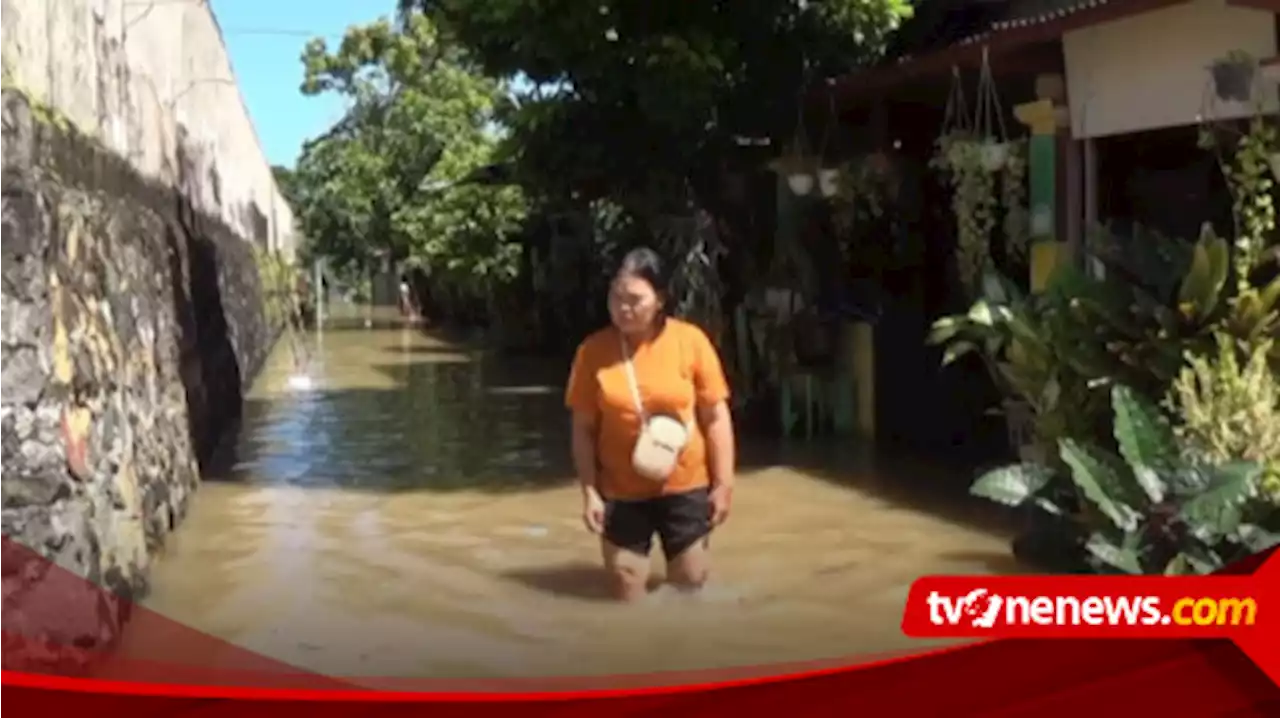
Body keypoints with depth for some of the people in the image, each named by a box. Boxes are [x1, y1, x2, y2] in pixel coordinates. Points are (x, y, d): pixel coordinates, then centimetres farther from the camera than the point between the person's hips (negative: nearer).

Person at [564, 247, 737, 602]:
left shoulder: (691, 340, -9)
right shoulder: (593, 351, -8)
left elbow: (716, 416, -4)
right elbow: (583, 429, -2)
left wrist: (723, 484, -4)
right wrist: (590, 492, -6)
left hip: (685, 487, 0)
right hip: (621, 493, 1)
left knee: (691, 586, 11)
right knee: (627, 592, 9)